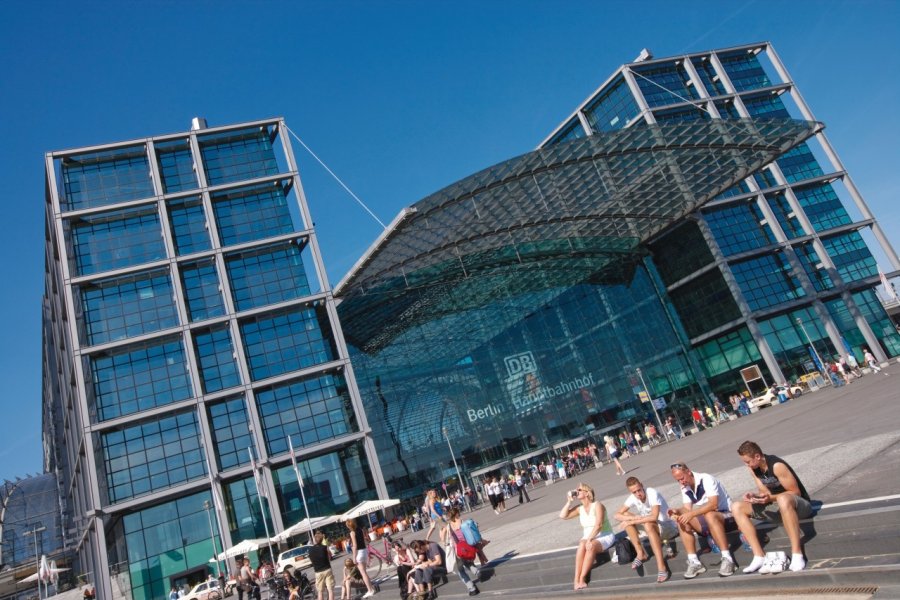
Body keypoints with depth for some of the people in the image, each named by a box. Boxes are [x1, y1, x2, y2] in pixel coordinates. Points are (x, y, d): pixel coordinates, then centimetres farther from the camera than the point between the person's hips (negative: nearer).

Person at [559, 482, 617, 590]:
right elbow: (563, 516, 2)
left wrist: (589, 539, -28)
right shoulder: (579, 508, 7)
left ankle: (582, 578, -33)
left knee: (591, 547, -35)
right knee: (582, 546, -30)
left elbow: (598, 525, -21)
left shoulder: (597, 505, -10)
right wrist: (569, 501, -1)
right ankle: (577, 580, -35)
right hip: (587, 537, 4)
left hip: (604, 536, -4)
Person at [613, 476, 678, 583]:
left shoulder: (652, 493, -25)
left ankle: (661, 567, -36)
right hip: (652, 528, 7)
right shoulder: (632, 498, -9)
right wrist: (634, 518, -27)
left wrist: (633, 521, -32)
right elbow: (616, 515, -11)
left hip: (668, 527, -7)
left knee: (648, 525, -37)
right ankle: (641, 554, -6)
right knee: (626, 516, -9)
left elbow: (654, 517, -39)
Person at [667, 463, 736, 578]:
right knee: (682, 521, -16)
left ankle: (727, 558, -31)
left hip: (726, 516, -7)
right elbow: (687, 509, -4)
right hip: (707, 521, 7)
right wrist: (677, 511, -24)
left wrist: (692, 514, -38)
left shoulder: (706, 479, -20)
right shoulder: (685, 488, 1)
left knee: (710, 515, -37)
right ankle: (694, 562, -19)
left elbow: (713, 504, -32)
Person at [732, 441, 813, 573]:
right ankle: (759, 557, -17)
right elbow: (765, 491, 4)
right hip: (776, 505, 8)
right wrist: (754, 495, -18)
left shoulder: (776, 466, -24)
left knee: (783, 499, -45)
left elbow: (795, 492, -19)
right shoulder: (753, 468, 0)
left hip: (798, 504, -8)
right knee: (737, 507, -8)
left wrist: (770, 498, -31)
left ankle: (797, 555, -38)